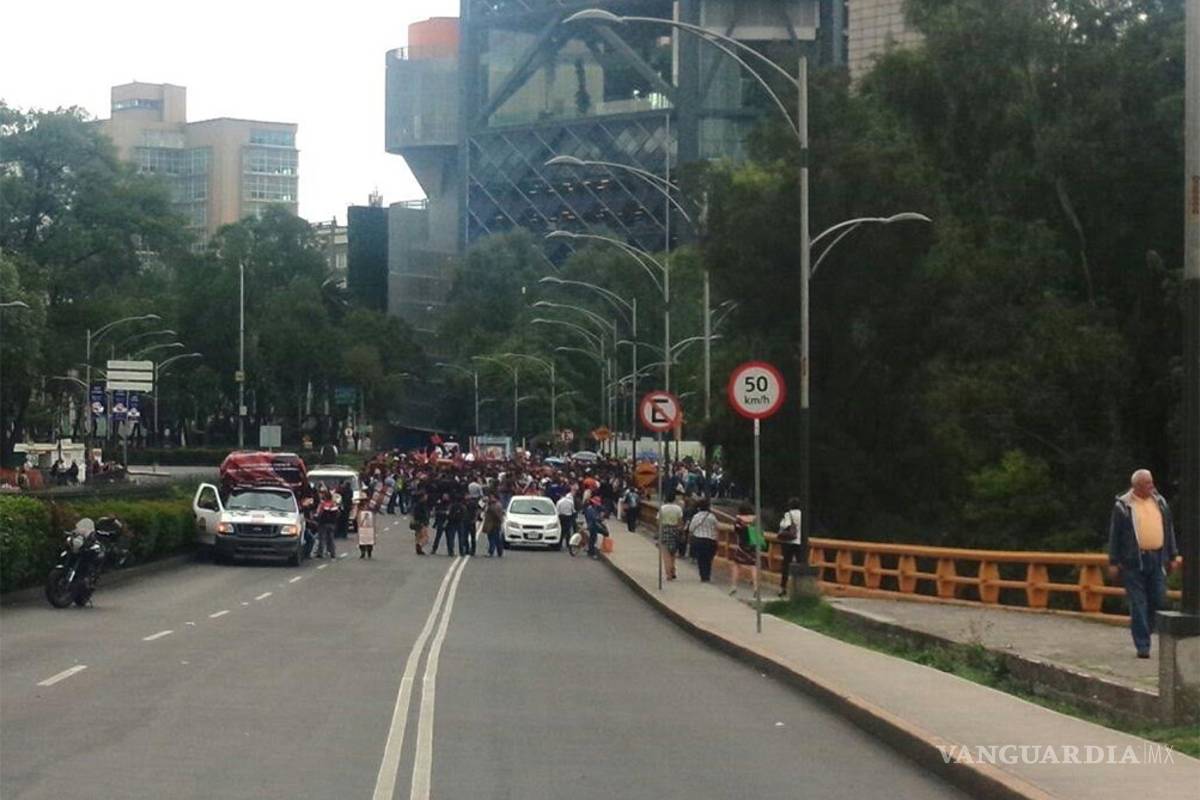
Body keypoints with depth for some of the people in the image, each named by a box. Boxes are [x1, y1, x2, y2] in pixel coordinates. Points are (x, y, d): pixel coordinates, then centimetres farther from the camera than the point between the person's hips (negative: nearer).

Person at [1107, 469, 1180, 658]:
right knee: (1138, 603, -3)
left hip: (1157, 560, 4)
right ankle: (1142, 646, -1)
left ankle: (1141, 630, 24)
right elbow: (1114, 535, -1)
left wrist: (1172, 557, 13)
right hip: (1134, 562, -4)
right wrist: (1113, 562, -4)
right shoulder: (1123, 506, -1)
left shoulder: (1160, 503, 12)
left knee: (1159, 600, 1)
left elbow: (1169, 530, 17)